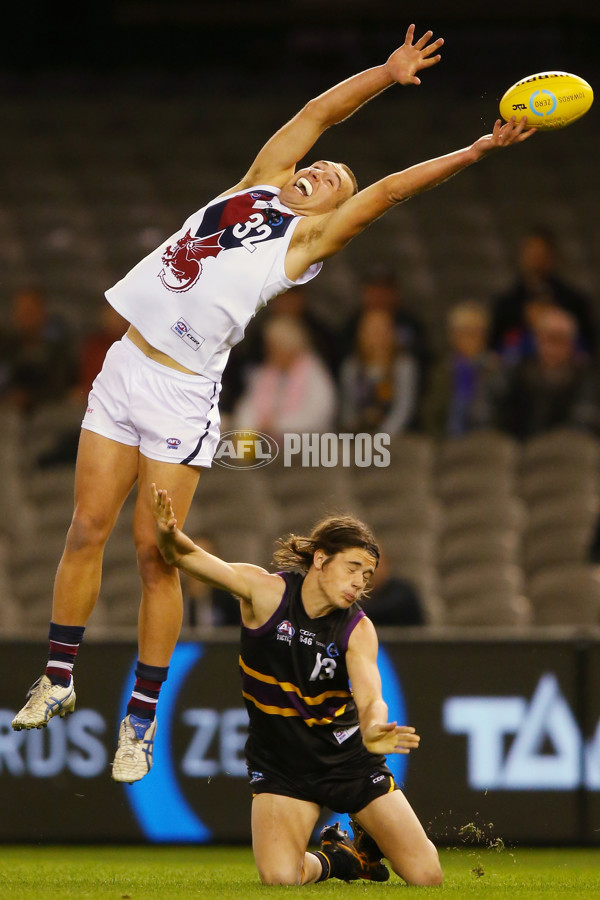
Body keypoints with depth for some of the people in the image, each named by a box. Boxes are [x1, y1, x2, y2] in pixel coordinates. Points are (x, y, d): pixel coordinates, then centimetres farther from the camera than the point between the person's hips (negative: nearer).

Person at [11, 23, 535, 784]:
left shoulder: (307, 237, 0)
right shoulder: (257, 185, 14)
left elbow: (390, 188, -5)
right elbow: (317, 113, 14)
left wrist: (479, 150, -10)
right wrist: (387, 73, 10)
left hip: (181, 395, -5)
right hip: (125, 368, 5)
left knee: (155, 555, -5)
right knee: (87, 530, 5)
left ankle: (142, 720, 4)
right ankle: (58, 680, 17)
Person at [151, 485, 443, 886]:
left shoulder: (358, 629, -11)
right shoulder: (266, 591, -14)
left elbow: (370, 697, -27)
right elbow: (186, 557, -22)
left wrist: (373, 731, -52)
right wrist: (170, 537, -47)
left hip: (347, 758, 1)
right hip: (280, 764, -1)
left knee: (426, 875, -4)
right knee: (280, 876, -24)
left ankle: (365, 841, 31)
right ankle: (333, 859, 12)